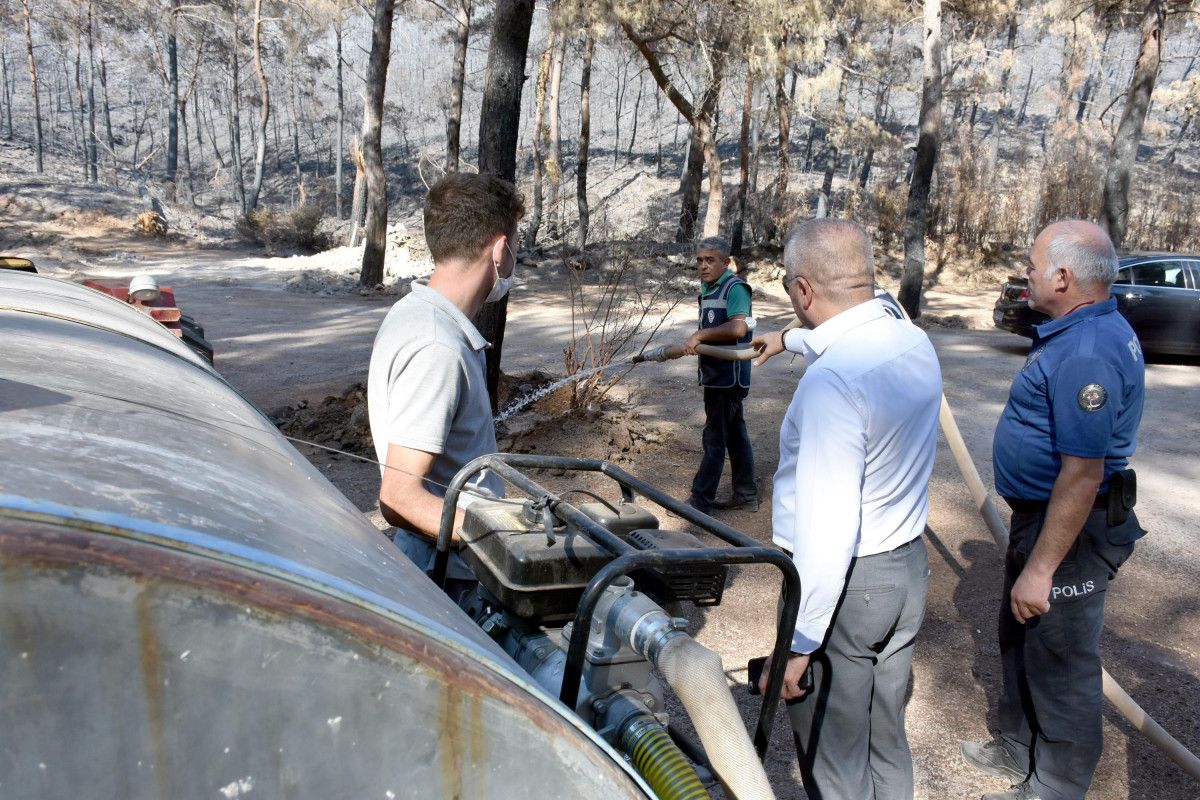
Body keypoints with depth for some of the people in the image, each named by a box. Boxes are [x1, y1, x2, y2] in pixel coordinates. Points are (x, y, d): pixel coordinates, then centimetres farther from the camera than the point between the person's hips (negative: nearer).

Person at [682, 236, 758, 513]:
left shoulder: (735, 288, -16)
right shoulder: (708, 289, 14)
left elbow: (738, 327, -31)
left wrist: (700, 335, -26)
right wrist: (692, 343, 12)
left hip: (729, 375, -10)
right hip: (716, 375, 10)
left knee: (714, 438, -4)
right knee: (735, 434, 16)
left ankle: (700, 501, 3)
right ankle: (746, 495, 25)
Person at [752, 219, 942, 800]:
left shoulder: (832, 380, -27)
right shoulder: (916, 343, -1)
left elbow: (826, 529, -28)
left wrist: (796, 645, -21)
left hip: (843, 584, -8)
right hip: (909, 567, 8)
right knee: (887, 747, 24)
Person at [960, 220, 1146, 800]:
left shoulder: (1087, 353, -28)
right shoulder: (1089, 330, 7)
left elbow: (1083, 474, -30)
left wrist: (1040, 569, -26)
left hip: (1068, 530, -11)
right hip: (1040, 514, 11)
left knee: (1060, 664, 6)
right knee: (1020, 641, 25)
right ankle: (1020, 751, 44)